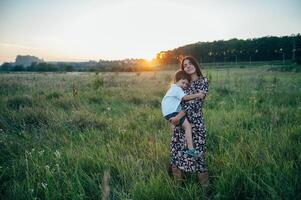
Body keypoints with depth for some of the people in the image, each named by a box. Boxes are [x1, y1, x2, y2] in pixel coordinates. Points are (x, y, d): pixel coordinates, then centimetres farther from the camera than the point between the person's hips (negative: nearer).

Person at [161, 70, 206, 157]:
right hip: (171, 112, -11)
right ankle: (190, 149, -20)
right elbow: (185, 97, -21)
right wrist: (197, 95, -18)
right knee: (187, 126, -16)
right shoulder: (177, 88, -9)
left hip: (170, 112, 11)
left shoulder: (173, 89, 23)